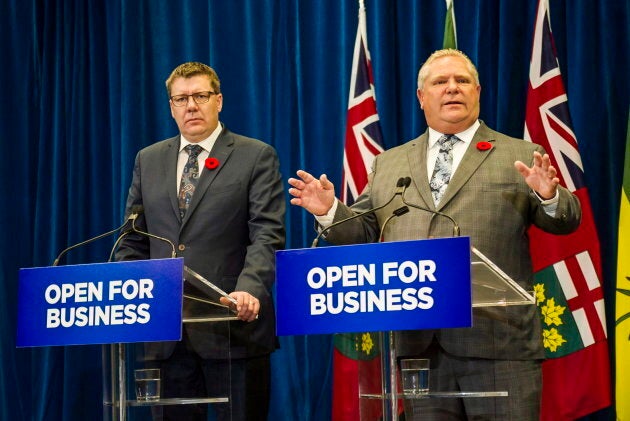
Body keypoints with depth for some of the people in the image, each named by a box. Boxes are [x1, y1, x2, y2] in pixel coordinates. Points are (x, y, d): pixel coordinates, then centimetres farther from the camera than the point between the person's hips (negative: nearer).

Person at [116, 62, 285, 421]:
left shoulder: (257, 157, 1)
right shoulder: (148, 160, 15)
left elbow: (267, 236, -8)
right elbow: (133, 241, 16)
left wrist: (249, 290, -24)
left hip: (232, 325, -4)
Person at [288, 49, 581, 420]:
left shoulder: (520, 156, 9)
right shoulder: (388, 164, 18)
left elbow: (566, 220, 2)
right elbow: (364, 233, 17)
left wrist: (548, 196, -19)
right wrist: (330, 211, -2)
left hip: (498, 339, -3)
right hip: (418, 343, 3)